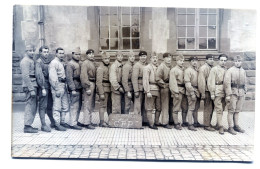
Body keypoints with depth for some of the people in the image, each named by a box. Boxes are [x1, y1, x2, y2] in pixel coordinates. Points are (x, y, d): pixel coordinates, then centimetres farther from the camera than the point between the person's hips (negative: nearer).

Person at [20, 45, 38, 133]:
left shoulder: (31, 60, 20)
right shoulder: (25, 61, -11)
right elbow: (25, 76, -19)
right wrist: (31, 89, -22)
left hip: (33, 86, 10)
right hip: (30, 86, -10)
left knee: (33, 106, 13)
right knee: (30, 106, -8)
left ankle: (28, 125, 21)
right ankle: (27, 127, -2)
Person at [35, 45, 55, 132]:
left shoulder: (50, 61, 13)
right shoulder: (39, 62, -5)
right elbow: (39, 75, -12)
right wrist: (43, 88, -17)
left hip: (50, 86, 6)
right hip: (43, 87, -6)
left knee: (50, 106, 14)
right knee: (43, 106, -1)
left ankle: (53, 122, 25)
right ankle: (43, 125, 5)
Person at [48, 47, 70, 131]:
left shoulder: (62, 63, 18)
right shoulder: (54, 63, -8)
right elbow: (52, 78, -15)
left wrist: (64, 86, 11)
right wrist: (57, 89, -19)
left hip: (64, 86, 9)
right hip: (57, 86, -9)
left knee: (65, 106, 13)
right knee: (57, 107, -3)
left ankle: (62, 121, 25)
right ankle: (57, 124, 4)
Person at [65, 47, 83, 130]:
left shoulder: (78, 64, 18)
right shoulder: (70, 64, -8)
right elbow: (69, 78, -15)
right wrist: (73, 89, -19)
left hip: (79, 88, 9)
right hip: (75, 89, -9)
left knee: (79, 106, 14)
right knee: (74, 106, -5)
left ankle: (76, 121, 25)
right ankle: (73, 124, 1)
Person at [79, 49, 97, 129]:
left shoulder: (93, 63, 18)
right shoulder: (85, 63, -11)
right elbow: (83, 76, -18)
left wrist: (94, 86, 13)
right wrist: (87, 88, -21)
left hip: (93, 85, 10)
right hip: (89, 85, -10)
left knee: (91, 105, 15)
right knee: (88, 105, -2)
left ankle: (82, 120, 25)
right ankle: (86, 123, 7)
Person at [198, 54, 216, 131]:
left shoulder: (212, 68, 14)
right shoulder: (203, 68, -11)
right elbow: (201, 81, -16)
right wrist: (203, 93, -18)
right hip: (207, 91, -8)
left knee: (211, 108, 13)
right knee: (208, 109, -4)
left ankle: (209, 123, 24)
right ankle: (206, 125, 5)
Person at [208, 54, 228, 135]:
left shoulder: (226, 70, 13)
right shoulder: (214, 69, -4)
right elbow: (211, 82, -8)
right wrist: (212, 93, -12)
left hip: (224, 92, 6)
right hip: (217, 91, -6)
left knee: (221, 109, 12)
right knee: (219, 110, -4)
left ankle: (218, 124, 24)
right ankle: (220, 127, 1)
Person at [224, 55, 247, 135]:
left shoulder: (243, 71, 13)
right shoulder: (230, 70, -6)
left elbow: (245, 83, 19)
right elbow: (227, 83, -12)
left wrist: (245, 92, 13)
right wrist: (228, 95, -16)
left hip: (241, 93, 6)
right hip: (233, 92, -5)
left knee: (238, 110, 12)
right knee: (231, 110, -2)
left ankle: (236, 126, 22)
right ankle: (230, 127, 4)